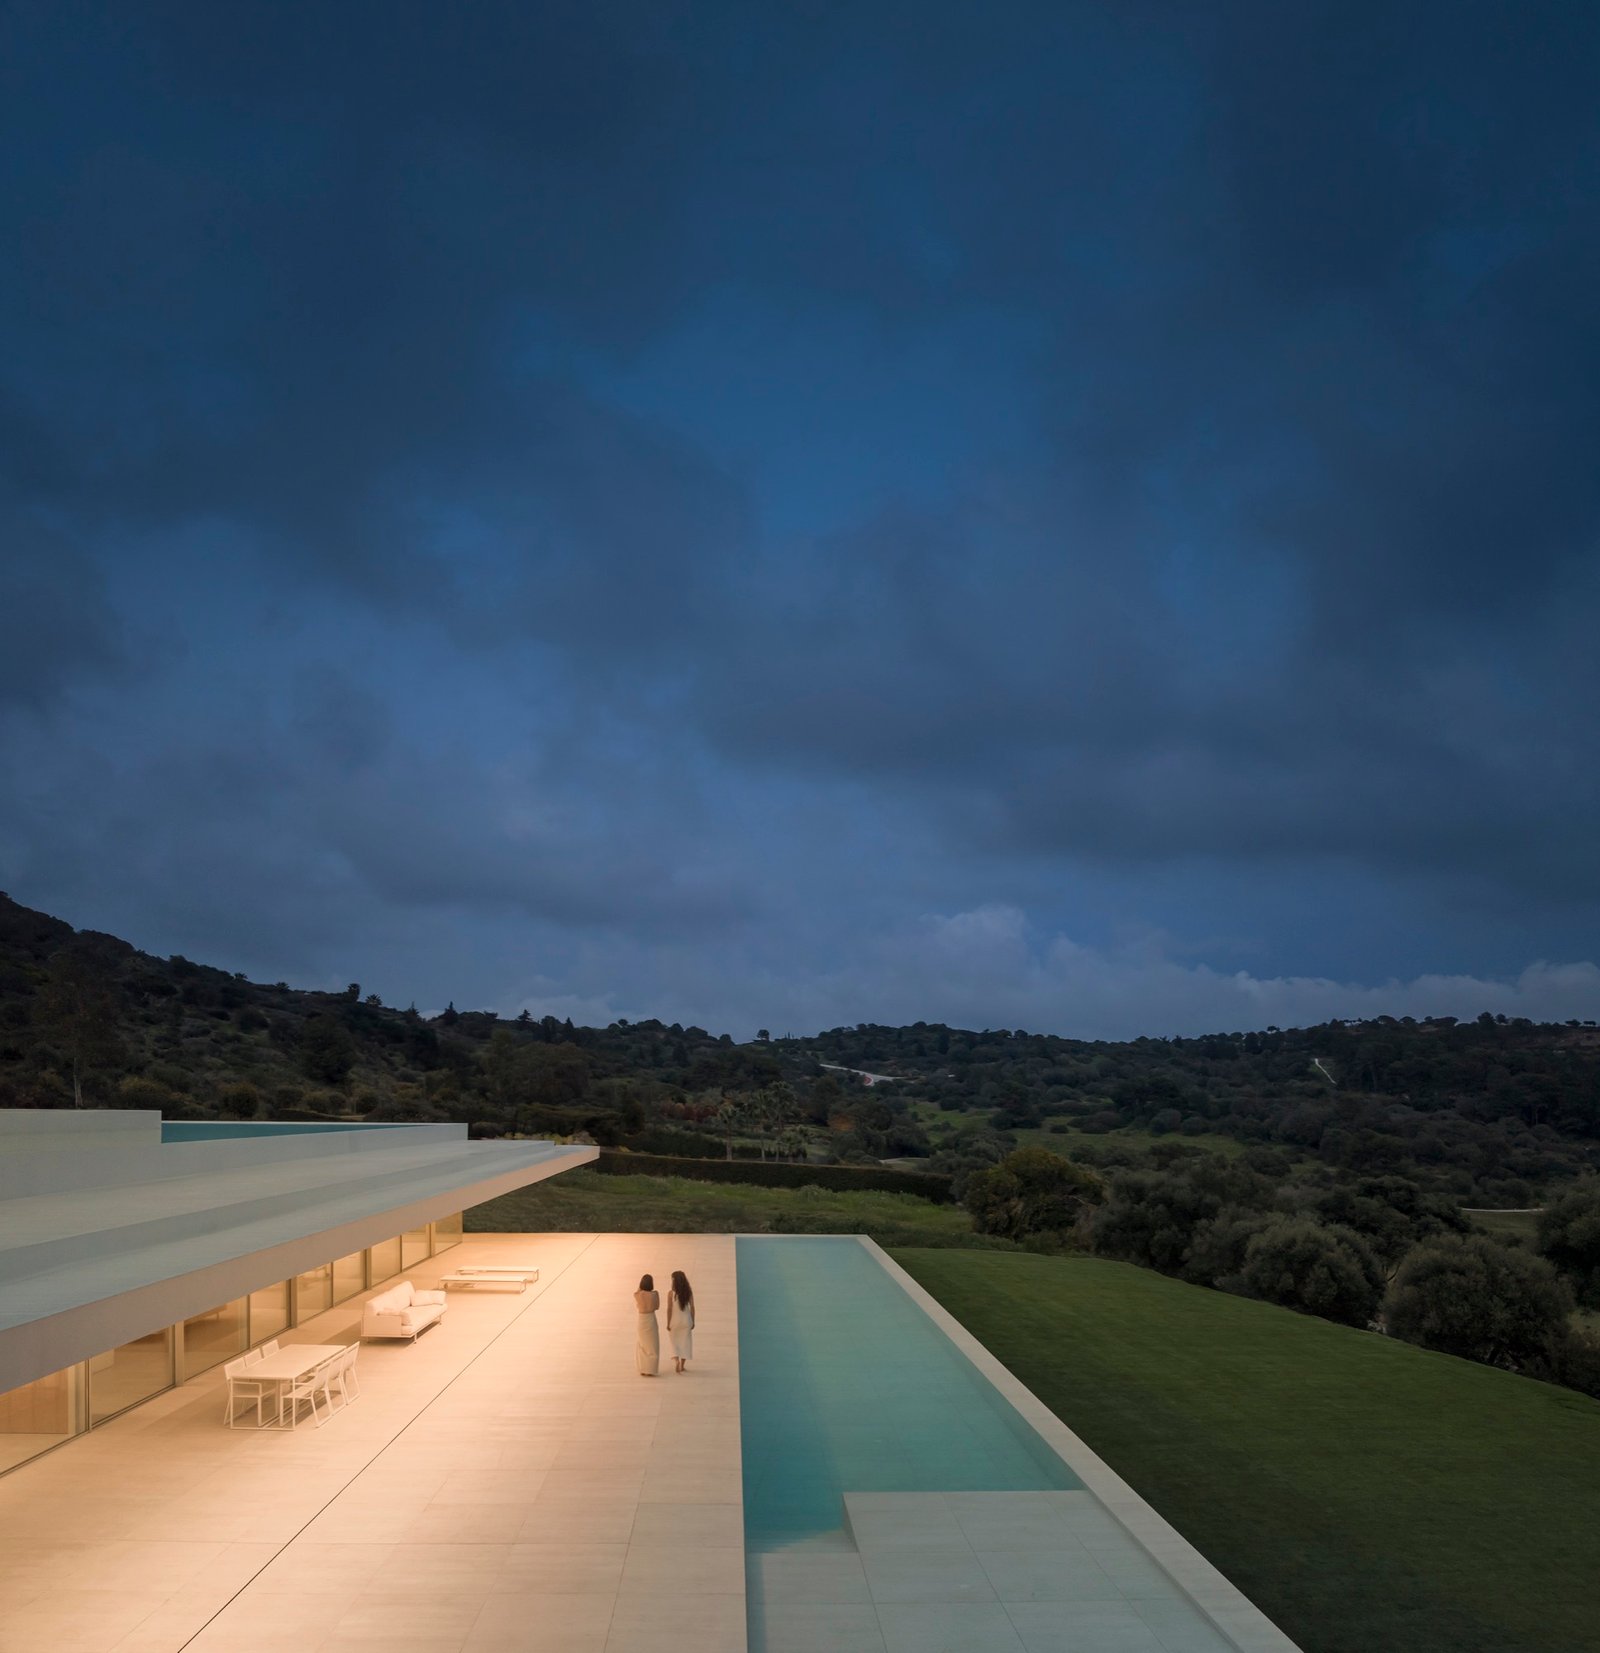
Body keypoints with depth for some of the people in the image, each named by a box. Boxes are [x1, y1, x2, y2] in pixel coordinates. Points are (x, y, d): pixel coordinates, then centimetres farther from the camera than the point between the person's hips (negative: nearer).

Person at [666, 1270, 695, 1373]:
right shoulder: (689, 1292, -6)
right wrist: (692, 1322, 7)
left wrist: (668, 1323, -3)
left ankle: (676, 1360, -6)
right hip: (686, 1320, 2)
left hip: (675, 1320, -2)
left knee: (674, 1341, 16)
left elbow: (669, 1309, -11)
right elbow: (692, 1307, -3)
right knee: (685, 1342, 13)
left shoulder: (671, 1293, -14)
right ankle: (682, 1365, 16)